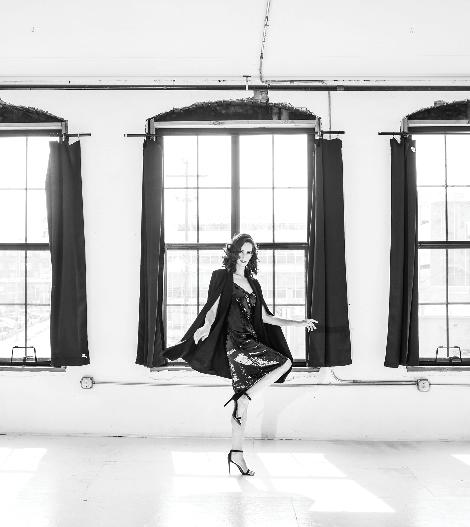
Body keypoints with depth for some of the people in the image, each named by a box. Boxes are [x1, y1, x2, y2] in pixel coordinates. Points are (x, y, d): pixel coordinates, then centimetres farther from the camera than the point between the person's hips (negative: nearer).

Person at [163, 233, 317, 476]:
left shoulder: (252, 283, 20)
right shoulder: (222, 277, 2)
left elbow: (265, 318, 20)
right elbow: (212, 309, -8)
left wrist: (298, 323, 17)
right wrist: (207, 326, -30)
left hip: (250, 341, 6)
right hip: (233, 341, -6)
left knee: (243, 400, 3)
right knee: (284, 362, -17)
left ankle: (236, 452, 9)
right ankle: (243, 399, -8)